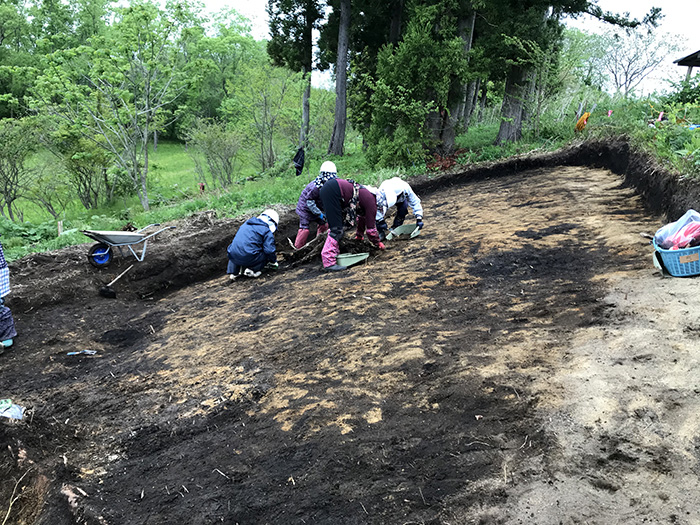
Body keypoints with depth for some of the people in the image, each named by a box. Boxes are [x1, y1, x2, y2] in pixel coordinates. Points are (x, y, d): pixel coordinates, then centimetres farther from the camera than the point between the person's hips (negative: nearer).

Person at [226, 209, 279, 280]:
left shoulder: (245, 224, 22)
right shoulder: (267, 232, 0)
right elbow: (270, 250, -7)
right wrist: (273, 262, 14)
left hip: (234, 257, 6)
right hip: (249, 258, -6)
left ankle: (233, 272, 22)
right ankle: (253, 270, -4)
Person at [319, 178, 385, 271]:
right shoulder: (371, 202, -2)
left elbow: (362, 217, 40)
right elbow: (371, 227, 0)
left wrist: (359, 236, 52)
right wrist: (378, 243, 15)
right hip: (332, 191, -10)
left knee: (336, 227, 17)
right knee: (336, 229, -10)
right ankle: (328, 262, -13)